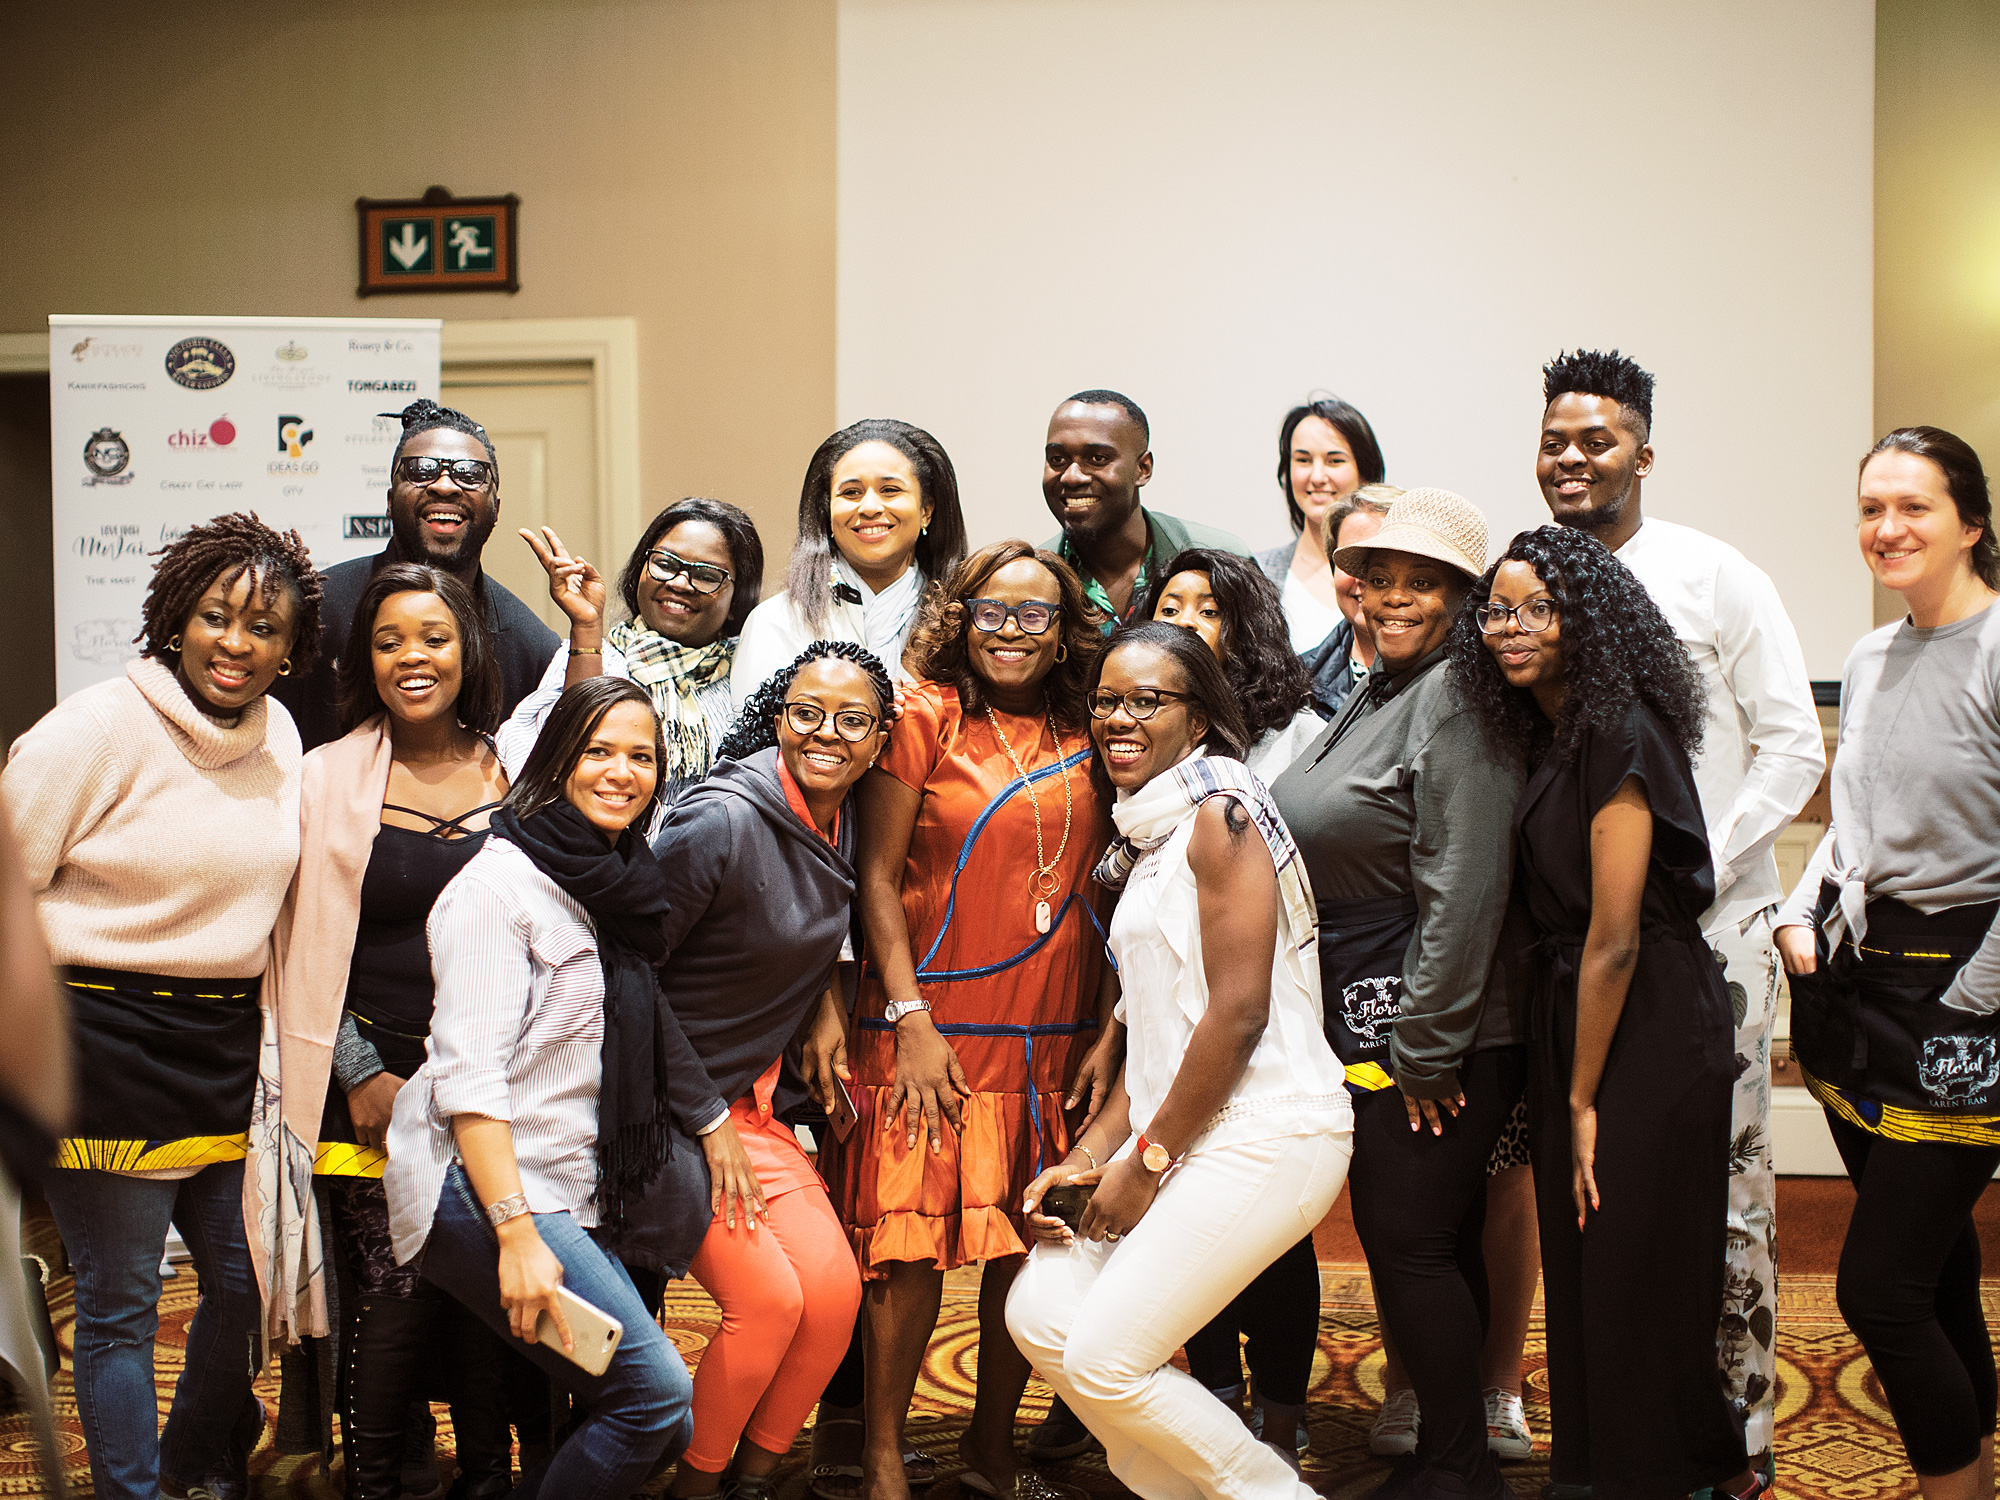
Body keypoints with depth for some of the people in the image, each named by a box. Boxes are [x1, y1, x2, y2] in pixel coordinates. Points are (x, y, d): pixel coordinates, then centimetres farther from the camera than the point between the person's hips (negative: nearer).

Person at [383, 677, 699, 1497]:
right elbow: (468, 1073, -17)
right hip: (479, 1190, -8)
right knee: (658, 1392, -16)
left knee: (650, 1419, 1)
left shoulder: (619, 889, 14)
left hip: (569, 1195, 8)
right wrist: (516, 1234, -23)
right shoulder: (499, 883, -10)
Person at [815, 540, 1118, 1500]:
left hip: (1058, 1038, 4)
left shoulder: (1087, 738, 8)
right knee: (915, 1243, -2)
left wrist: (1109, 1032, 4)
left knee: (1036, 1245, 8)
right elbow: (876, 875, -4)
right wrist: (911, 1019, -10)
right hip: (938, 1032, -4)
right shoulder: (927, 713, -3)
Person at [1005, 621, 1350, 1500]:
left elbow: (1239, 1013, -18)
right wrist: (1091, 1155, 7)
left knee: (1104, 1357, -11)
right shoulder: (1146, 838, 18)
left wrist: (1146, 1162, -11)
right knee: (1038, 1313, 4)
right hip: (1188, 1131, 9)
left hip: (1266, 1136, -9)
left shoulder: (1220, 811, -11)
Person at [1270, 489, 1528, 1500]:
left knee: (1409, 1246, -2)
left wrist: (1427, 1048, -20)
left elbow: (1462, 891, -21)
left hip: (1434, 1034, -9)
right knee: (1433, 1245, 16)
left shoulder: (1456, 696, -16)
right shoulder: (1379, 692, 15)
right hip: (1369, 1023, 9)